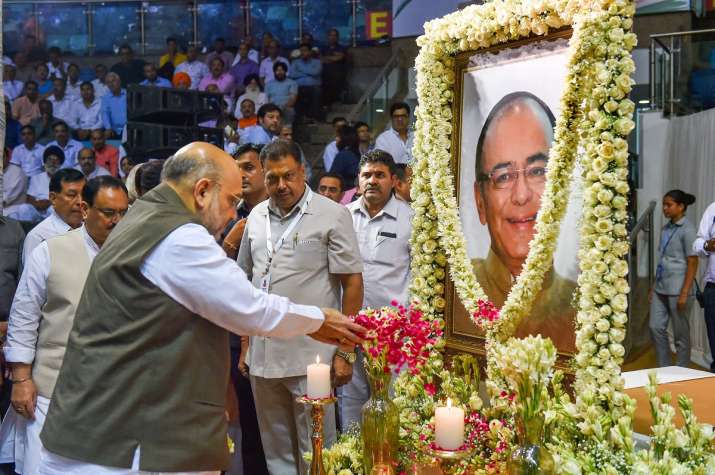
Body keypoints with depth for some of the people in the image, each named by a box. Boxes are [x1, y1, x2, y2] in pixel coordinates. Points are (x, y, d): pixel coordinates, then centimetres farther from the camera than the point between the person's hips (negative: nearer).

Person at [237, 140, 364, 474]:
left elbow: (352, 283, -7)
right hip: (263, 356, 5)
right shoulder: (256, 217, 10)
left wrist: (345, 351, -10)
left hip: (311, 358, -5)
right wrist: (245, 343, 14)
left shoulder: (332, 215, -5)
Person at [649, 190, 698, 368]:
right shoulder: (666, 228, 13)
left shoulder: (687, 230, -10)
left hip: (677, 290, -7)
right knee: (655, 327, 5)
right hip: (661, 289, 7)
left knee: (681, 334, 2)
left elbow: (692, 263, -12)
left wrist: (684, 293, -17)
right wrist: (654, 286, 15)